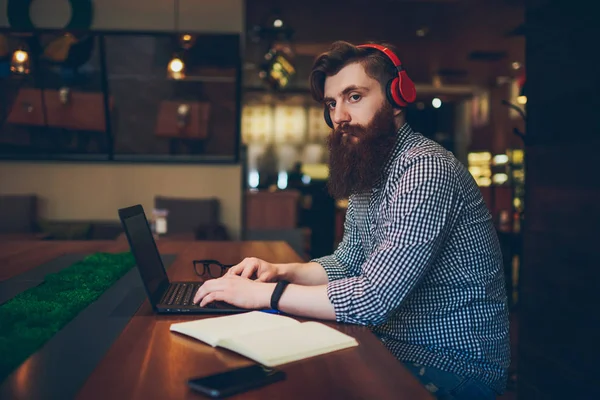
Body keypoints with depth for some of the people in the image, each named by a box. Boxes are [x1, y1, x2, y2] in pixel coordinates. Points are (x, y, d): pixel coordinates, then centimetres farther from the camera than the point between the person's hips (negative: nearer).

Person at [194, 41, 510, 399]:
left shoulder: (425, 170, -25)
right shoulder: (365, 177, 7)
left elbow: (374, 297, -31)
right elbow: (347, 263, 16)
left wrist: (261, 293, -23)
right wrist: (282, 271, -2)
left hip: (455, 366, -8)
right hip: (394, 345, 8)